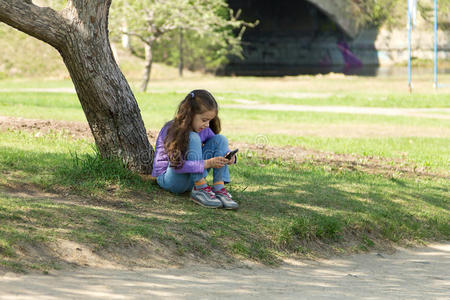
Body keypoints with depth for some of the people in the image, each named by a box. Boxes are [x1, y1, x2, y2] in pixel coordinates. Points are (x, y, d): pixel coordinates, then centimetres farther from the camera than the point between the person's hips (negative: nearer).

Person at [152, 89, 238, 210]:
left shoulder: (204, 130, -1)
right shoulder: (172, 130, -21)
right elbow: (177, 165, -29)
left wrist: (229, 157, -17)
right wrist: (207, 164, -36)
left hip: (193, 178, 7)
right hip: (168, 178, -7)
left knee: (220, 139, -7)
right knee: (193, 138, -27)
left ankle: (219, 188, -21)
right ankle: (200, 189, -30)